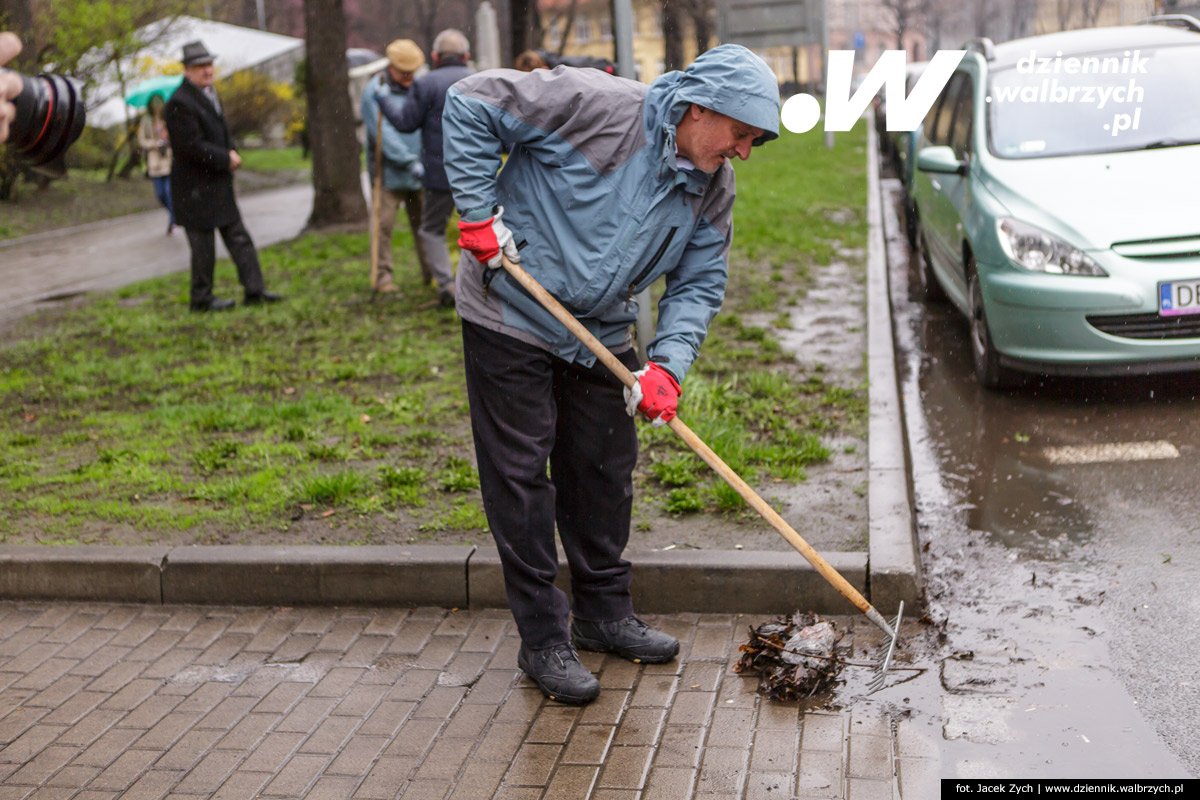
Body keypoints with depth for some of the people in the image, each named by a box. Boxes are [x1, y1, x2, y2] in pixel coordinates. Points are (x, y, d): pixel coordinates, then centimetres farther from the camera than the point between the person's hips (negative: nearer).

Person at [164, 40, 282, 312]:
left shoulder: (209, 93, 13)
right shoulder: (179, 103, -18)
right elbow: (192, 146, -22)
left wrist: (232, 152, 0)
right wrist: (226, 159, -14)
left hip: (218, 183, 9)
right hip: (195, 187, -9)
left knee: (239, 238, 8)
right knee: (203, 244, 0)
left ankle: (254, 290, 12)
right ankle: (202, 298, 12)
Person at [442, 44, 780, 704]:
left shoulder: (714, 189, -4)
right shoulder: (597, 105, -24)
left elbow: (698, 285, 0)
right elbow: (471, 104, -20)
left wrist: (668, 364, -17)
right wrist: (479, 213, -21)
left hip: (602, 335, 6)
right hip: (511, 317, -6)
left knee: (606, 472, 12)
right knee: (521, 476, -2)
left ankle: (604, 613, 31)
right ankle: (543, 638, 9)